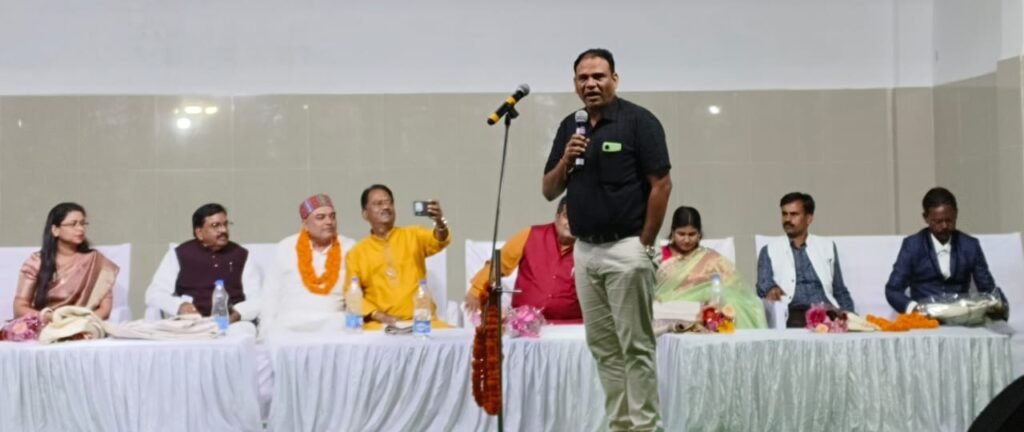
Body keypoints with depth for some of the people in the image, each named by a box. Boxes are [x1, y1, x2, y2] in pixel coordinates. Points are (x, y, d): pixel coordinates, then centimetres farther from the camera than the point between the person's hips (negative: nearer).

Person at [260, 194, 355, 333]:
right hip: (290, 326, 0)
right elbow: (271, 296, 7)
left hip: (334, 326, 1)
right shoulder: (286, 248, 7)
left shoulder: (349, 249, 7)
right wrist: (268, 334, -2)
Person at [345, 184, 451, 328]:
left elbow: (439, 241, -6)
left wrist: (440, 222, -30)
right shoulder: (356, 253, 12)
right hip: (380, 324, -2)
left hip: (420, 319, 2)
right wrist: (379, 316, -8)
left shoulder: (413, 235, 13)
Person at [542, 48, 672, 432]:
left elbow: (661, 185, -10)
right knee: (603, 346, 10)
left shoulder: (638, 121, -7)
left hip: (626, 249, -6)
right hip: (584, 251, 7)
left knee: (635, 346, -3)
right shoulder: (569, 127, 11)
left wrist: (645, 245, -11)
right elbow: (549, 192, 11)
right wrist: (566, 161, -8)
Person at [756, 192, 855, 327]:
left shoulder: (827, 246, 21)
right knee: (796, 323, -38)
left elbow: (840, 291, 20)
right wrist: (771, 290, -23)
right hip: (794, 314, -2)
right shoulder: (769, 250, 16)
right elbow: (763, 286, 2)